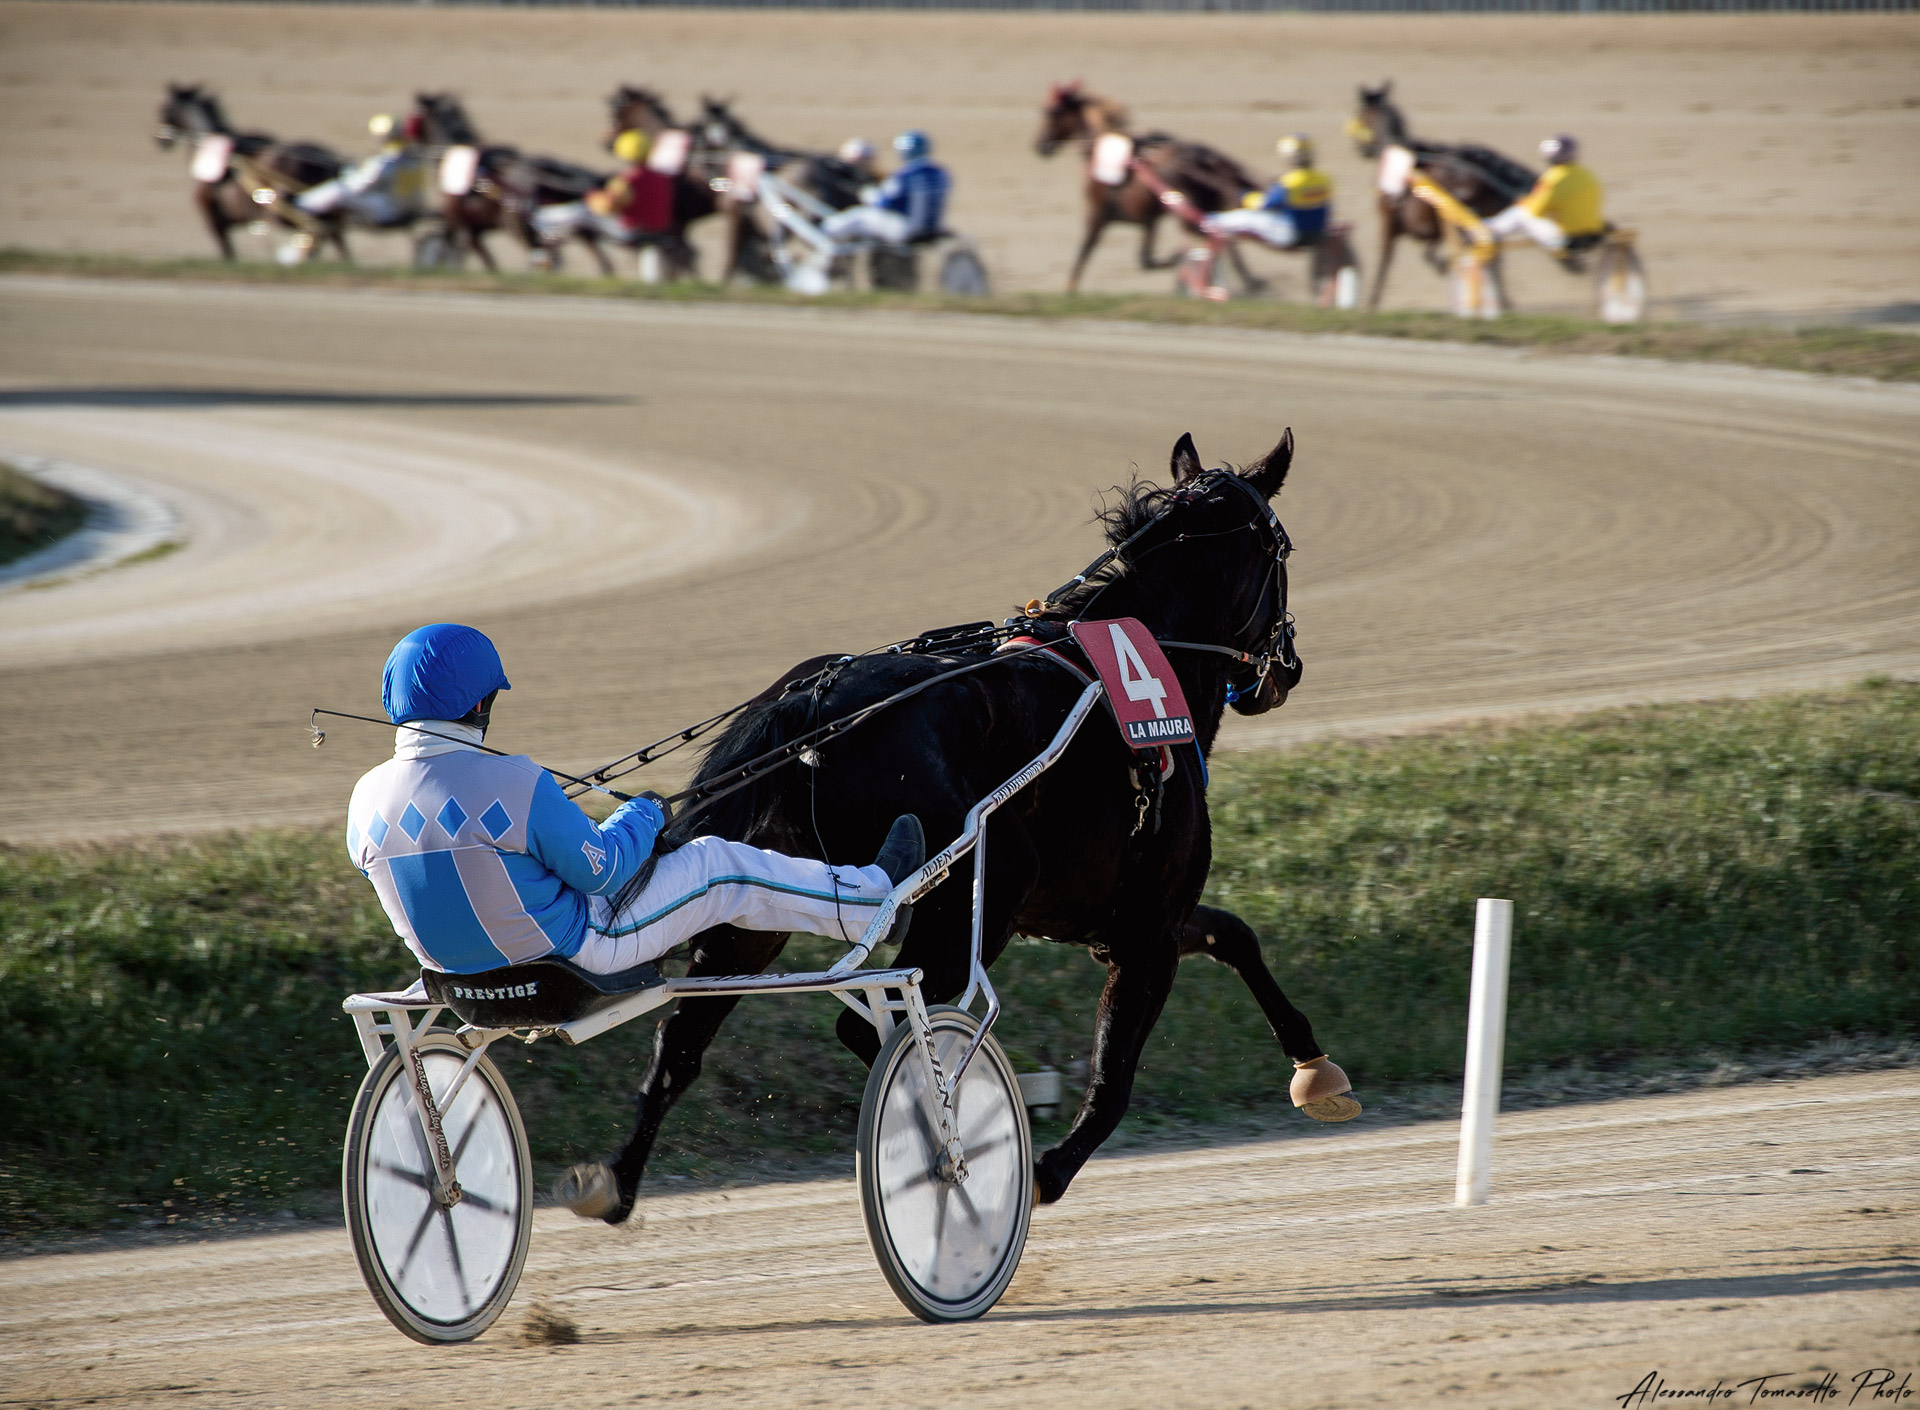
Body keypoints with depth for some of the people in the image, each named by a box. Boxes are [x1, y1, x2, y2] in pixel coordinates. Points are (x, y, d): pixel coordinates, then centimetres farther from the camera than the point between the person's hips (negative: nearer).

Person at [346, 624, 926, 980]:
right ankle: (872, 899, 30)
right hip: (575, 953, -7)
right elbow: (600, 869, -18)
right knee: (724, 867, 11)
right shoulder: (515, 784, -31)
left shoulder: (368, 799, -12)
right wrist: (643, 815, 4)